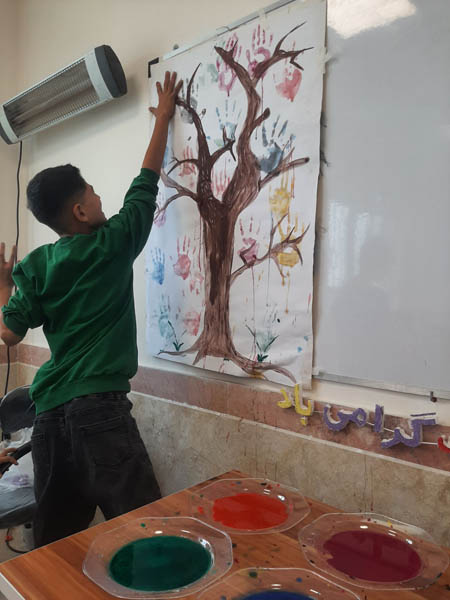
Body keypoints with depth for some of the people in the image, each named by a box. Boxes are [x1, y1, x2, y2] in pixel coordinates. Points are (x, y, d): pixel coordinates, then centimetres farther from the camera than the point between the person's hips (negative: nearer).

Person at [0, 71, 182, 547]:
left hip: (49, 410, 7)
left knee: (56, 536, 18)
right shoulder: (112, 244, -3)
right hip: (99, 405, -6)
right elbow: (145, 183, 9)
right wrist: (163, 117, 22)